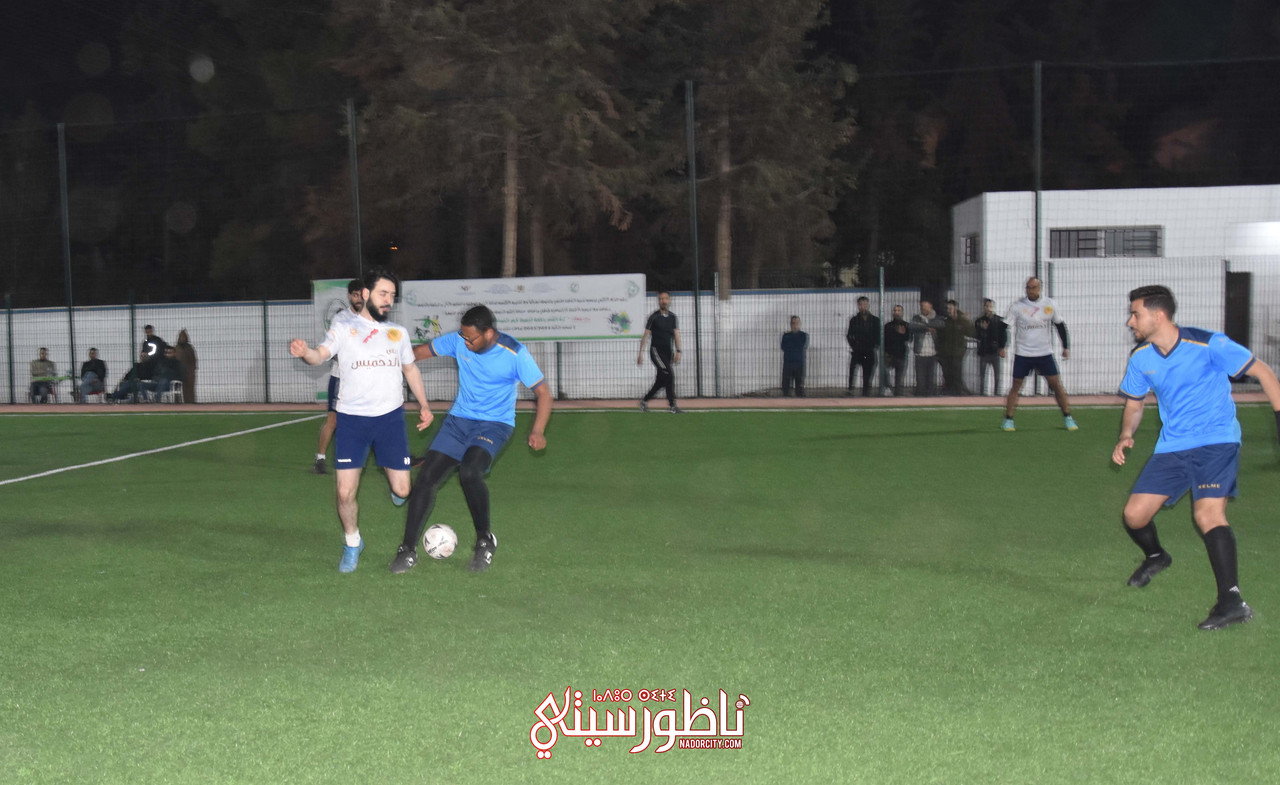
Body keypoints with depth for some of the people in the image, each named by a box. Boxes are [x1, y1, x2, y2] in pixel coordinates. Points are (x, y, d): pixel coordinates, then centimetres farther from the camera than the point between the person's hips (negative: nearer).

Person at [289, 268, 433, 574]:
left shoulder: (398, 333, 12)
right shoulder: (343, 329, 0)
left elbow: (410, 369, 25)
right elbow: (320, 354, -15)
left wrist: (423, 404, 18)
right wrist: (305, 351, -38)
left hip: (390, 417, 2)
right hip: (352, 419, -2)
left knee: (402, 490, -2)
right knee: (345, 492, -6)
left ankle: (396, 483, 37)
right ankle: (352, 543, 21)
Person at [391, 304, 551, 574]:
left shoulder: (514, 354, -17)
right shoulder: (458, 341, -5)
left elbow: (542, 392, -12)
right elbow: (422, 350, 9)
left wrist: (538, 431, -24)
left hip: (495, 424, -5)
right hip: (458, 420, 5)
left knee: (469, 472, -31)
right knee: (426, 478, -6)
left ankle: (485, 540, -9)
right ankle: (408, 550, 8)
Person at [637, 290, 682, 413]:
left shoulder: (672, 317, 10)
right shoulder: (654, 316, -4)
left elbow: (676, 334, 8)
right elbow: (645, 335, -4)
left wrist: (678, 351, -3)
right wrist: (641, 353, -7)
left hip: (668, 352, 6)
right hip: (656, 350, -6)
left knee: (661, 380, 8)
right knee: (669, 374, -19)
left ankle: (644, 400, 25)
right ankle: (672, 405, -15)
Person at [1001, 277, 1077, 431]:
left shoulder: (1050, 305, 0)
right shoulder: (1017, 306, -6)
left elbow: (1060, 326, 10)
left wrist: (1066, 347, 8)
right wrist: (1002, 347, -11)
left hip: (1044, 353, 1)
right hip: (1022, 354, -1)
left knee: (1056, 384, -1)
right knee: (1015, 386, -1)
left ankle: (1067, 417, 9)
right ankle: (1008, 420, 7)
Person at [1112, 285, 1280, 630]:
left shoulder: (1207, 344, -16)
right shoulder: (1140, 357, 1)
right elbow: (1134, 404, 16)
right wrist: (1126, 436, -3)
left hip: (1217, 440, -6)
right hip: (1172, 446, 6)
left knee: (1207, 514, -27)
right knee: (1134, 514, 0)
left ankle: (1231, 600, -25)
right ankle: (1155, 556, 34)